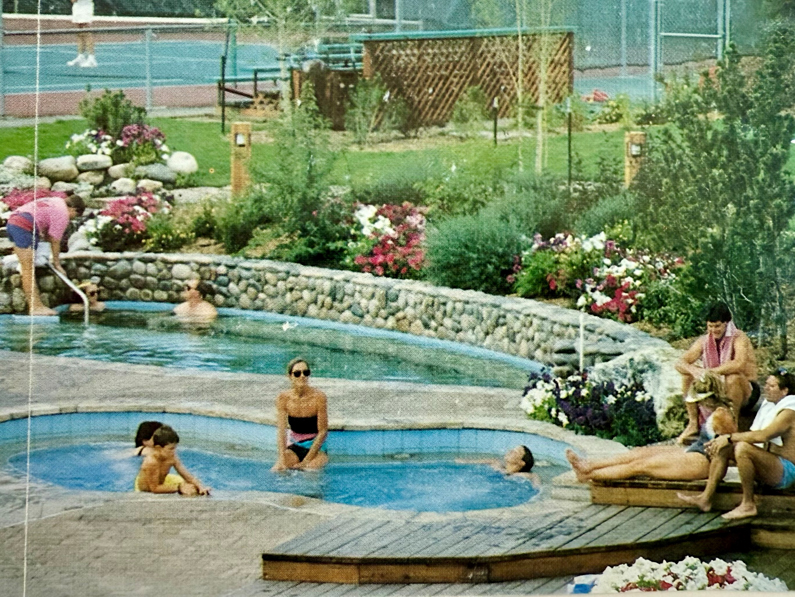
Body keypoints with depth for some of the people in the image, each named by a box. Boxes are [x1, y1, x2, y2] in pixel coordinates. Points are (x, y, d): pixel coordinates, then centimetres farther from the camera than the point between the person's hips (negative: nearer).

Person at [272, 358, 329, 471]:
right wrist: (282, 460, -24)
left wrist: (306, 461, -18)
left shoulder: (319, 397, -15)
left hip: (315, 447, -1)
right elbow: (281, 430, -12)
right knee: (277, 470, -23)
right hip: (293, 447, 2)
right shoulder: (283, 398, -8)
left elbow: (323, 432, -13)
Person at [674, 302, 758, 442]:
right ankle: (693, 424, -9)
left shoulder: (739, 338, -18)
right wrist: (693, 371, -30)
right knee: (688, 374, -12)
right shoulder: (704, 341, -1)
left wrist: (710, 371, -37)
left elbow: (739, 364, -38)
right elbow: (680, 363, -7)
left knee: (733, 377, -37)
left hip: (744, 392, -5)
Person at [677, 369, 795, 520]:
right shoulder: (768, 405, 16)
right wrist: (723, 439, -1)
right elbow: (752, 434, 14)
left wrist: (729, 437, -24)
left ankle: (748, 505, -24)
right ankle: (706, 498, -4)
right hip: (767, 465, 10)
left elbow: (762, 435, -30)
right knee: (723, 448, 2)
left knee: (743, 448, -33)